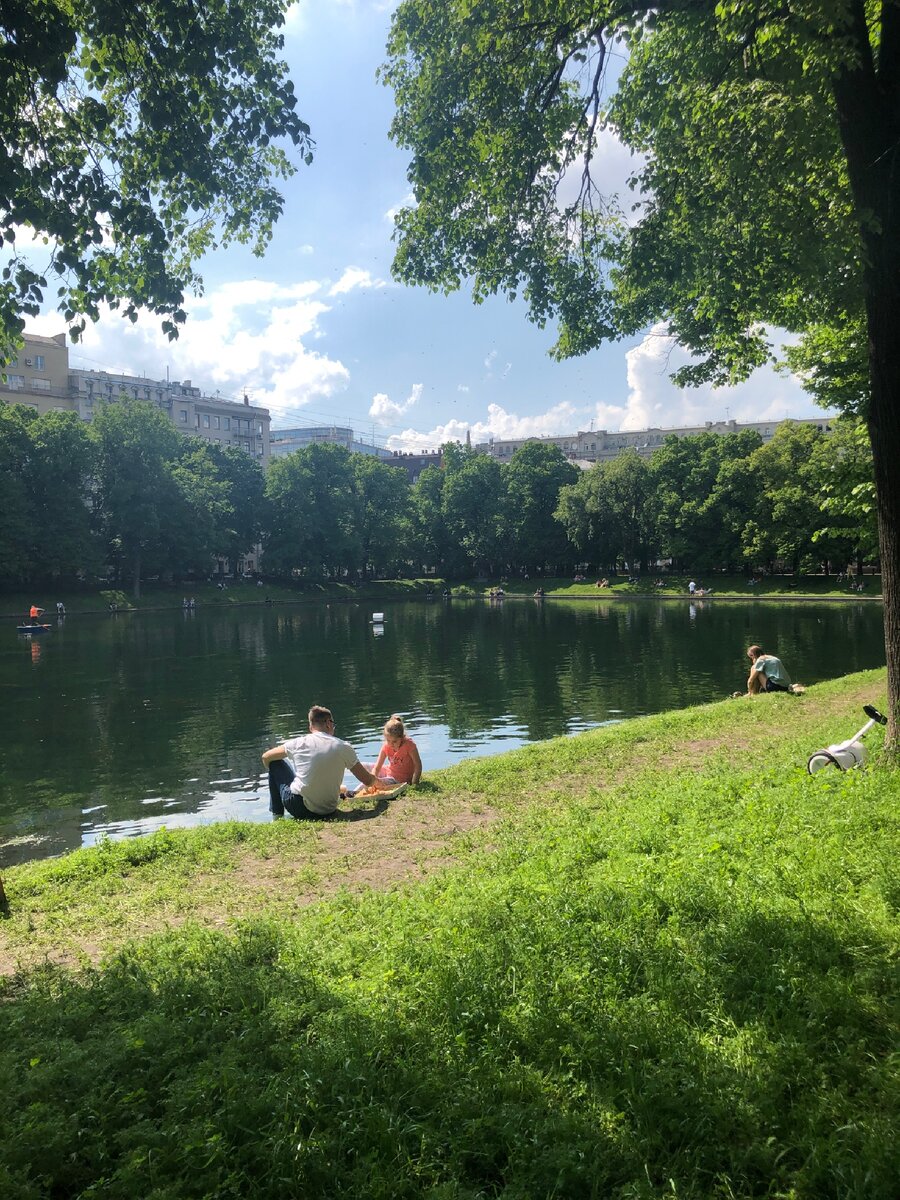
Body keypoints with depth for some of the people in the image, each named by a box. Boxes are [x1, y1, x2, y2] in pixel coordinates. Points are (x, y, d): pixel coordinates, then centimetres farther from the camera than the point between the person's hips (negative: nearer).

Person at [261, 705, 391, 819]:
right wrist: (377, 781, 20)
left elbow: (266, 757, 10)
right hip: (328, 811, 3)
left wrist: (276, 776, 30)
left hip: (299, 808, -2)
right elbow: (367, 780, -3)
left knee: (276, 762, 18)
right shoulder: (344, 747, -6)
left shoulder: (299, 743, -5)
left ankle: (277, 815, 22)